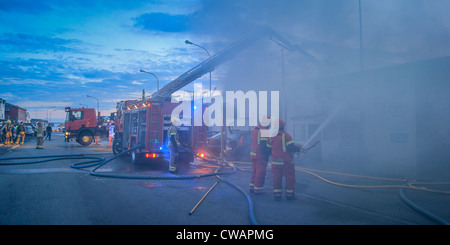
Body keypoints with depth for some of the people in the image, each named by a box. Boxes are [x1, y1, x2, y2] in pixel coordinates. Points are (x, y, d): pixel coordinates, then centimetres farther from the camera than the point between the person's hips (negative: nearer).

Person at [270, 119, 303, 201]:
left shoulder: (271, 136, 4)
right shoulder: (286, 135, -11)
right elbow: (291, 147, -15)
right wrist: (299, 147, 3)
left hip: (275, 162, 4)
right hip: (286, 161, -4)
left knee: (277, 178, 10)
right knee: (290, 177, 7)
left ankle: (277, 194, 12)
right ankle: (290, 194, 11)